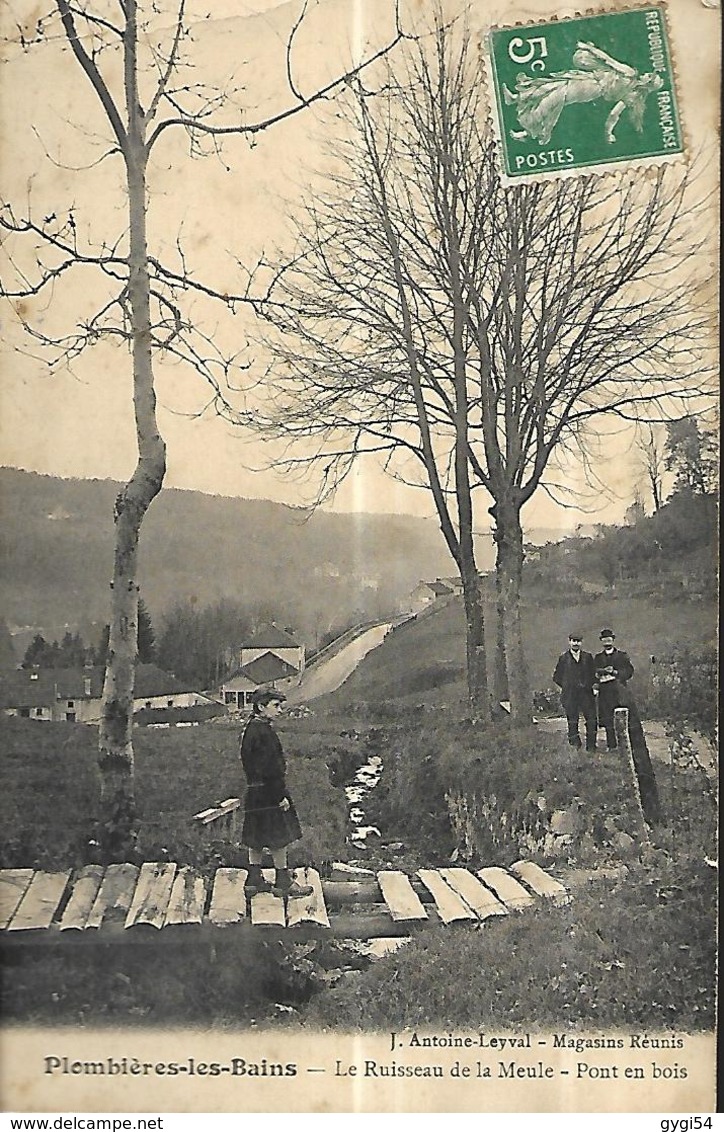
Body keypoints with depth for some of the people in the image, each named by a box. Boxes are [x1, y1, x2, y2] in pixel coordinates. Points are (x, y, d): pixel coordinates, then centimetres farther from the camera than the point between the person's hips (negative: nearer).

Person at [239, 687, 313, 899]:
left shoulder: (251, 728, 9)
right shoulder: (263, 732, -22)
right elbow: (269, 768, -24)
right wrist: (281, 796, -18)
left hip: (255, 793, 10)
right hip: (269, 792, -10)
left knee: (258, 838, 15)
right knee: (279, 838, 0)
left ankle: (254, 880, 21)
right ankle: (283, 882, 8)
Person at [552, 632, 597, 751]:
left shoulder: (588, 657, 12)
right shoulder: (563, 658, 6)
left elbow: (593, 674, 16)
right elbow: (556, 677, 9)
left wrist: (589, 685, 1)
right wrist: (566, 686, 1)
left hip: (586, 694, 2)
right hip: (570, 696, -2)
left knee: (592, 722, -3)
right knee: (572, 723, 0)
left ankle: (591, 748, 5)